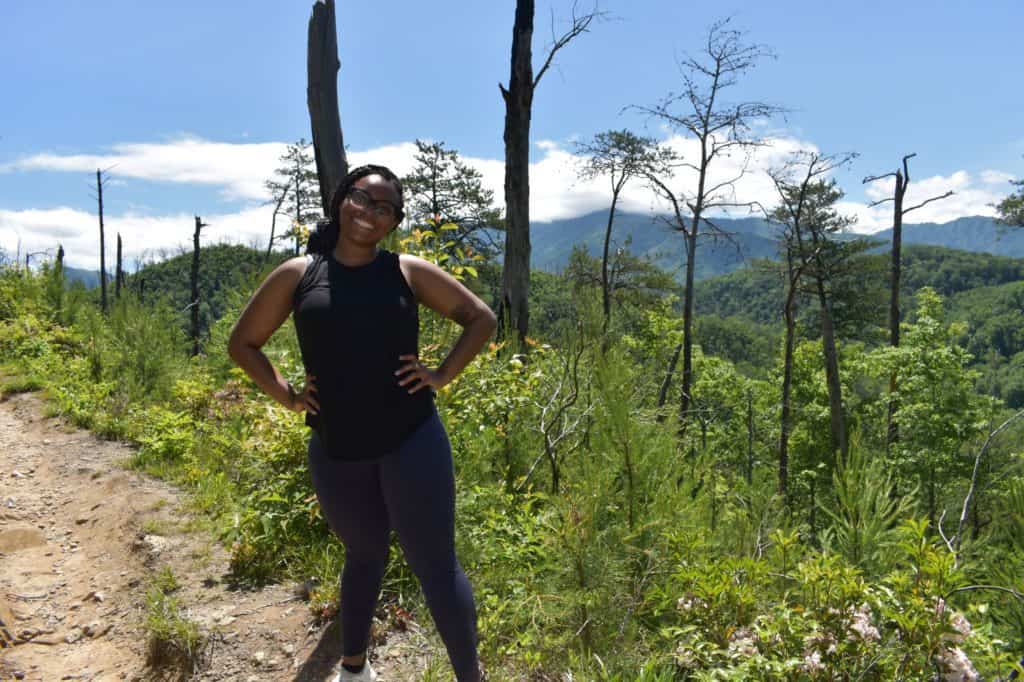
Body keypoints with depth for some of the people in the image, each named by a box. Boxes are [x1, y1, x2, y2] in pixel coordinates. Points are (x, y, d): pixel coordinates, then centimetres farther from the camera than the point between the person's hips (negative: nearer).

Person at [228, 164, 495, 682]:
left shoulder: (408, 272, 1)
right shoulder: (297, 275, 3)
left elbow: (481, 317, 8)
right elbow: (242, 343, 12)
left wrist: (442, 375, -2)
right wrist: (286, 395, 2)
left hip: (412, 441, -2)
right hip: (336, 453, 2)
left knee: (436, 569, -1)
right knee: (365, 555, 20)